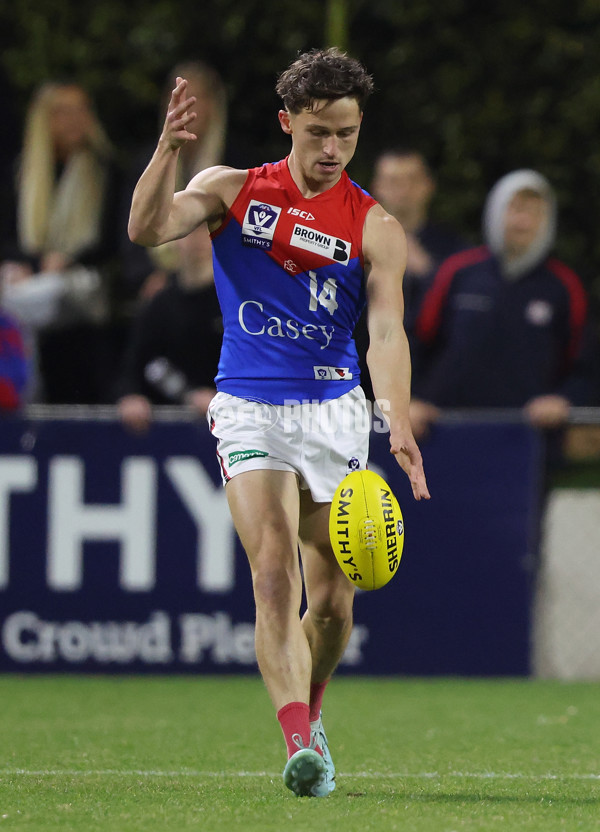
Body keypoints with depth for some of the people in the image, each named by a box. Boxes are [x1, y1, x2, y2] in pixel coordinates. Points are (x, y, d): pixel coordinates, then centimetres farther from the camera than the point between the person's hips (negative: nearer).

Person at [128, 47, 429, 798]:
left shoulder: (374, 228, -2)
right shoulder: (233, 192, 1)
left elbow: (386, 331, -14)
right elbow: (147, 229, -14)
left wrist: (399, 426, -30)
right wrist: (168, 150, -31)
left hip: (333, 412, 1)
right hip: (249, 410, -1)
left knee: (332, 599, 3)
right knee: (274, 574, -19)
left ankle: (308, 718, 32)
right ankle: (299, 745, -28)